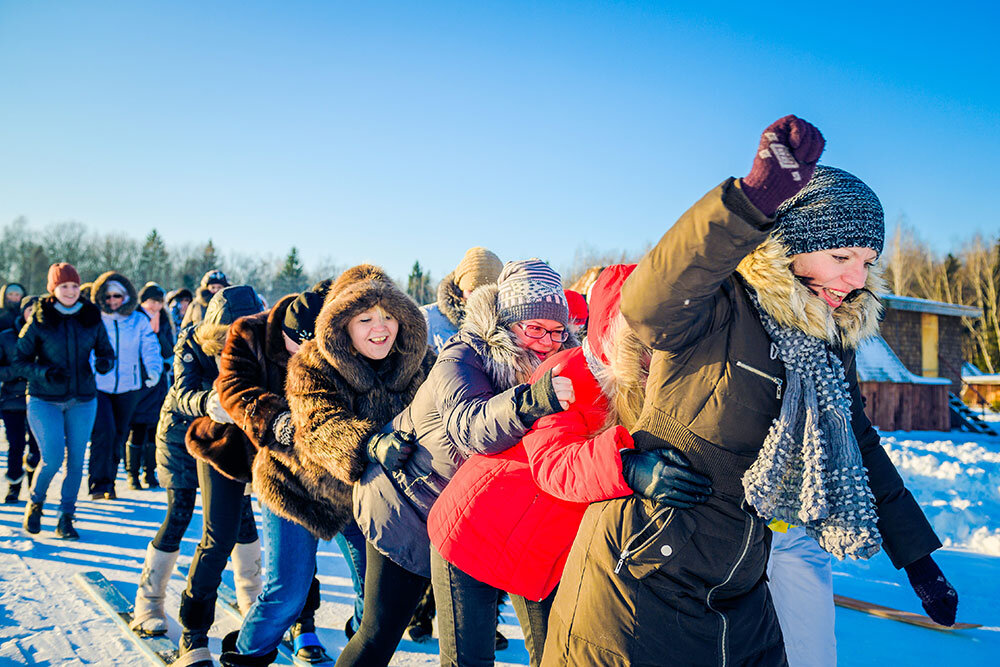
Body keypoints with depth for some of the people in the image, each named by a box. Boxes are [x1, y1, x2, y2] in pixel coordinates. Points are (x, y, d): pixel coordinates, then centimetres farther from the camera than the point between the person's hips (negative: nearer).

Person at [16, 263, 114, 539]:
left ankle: (66, 518, 17)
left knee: (76, 460, 4)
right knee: (53, 459, -9)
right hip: (45, 399, -3)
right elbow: (20, 358, -2)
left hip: (83, 400, 3)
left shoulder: (92, 318, 2)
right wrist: (45, 372, -20)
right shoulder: (39, 320, -4)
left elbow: (106, 351, 10)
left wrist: (104, 362, -14)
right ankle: (34, 503, 20)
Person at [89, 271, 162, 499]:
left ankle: (109, 482, 26)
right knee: (104, 431, -18)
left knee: (118, 437, 9)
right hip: (97, 386, -2)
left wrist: (154, 369, -18)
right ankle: (99, 484, -9)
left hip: (127, 389, 2)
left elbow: (150, 347, 1)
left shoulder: (139, 321, 4)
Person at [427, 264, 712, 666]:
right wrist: (626, 468, -57)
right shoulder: (567, 376, -24)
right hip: (477, 531, -5)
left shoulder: (647, 390, -4)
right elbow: (552, 461, -39)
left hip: (550, 555, 6)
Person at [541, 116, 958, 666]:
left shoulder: (830, 342, 5)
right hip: (639, 583, -7)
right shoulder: (713, 311, -17)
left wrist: (916, 557, 20)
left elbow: (860, 450, 16)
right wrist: (754, 200, -53)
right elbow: (648, 302, -40)